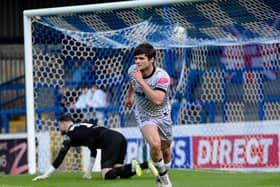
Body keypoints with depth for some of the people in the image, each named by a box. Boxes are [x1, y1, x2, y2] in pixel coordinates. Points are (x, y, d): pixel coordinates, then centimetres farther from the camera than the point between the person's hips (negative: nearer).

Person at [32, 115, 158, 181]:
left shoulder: (70, 134, 11)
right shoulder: (81, 128, 35)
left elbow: (60, 157, 9)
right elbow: (94, 150, 42)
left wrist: (45, 175, 13)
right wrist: (89, 171, 41)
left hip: (110, 141, -8)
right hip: (119, 137, 8)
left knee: (107, 175, -10)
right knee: (116, 171, 7)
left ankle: (132, 167, -28)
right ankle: (146, 165, -9)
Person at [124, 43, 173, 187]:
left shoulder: (162, 76, -28)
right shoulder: (133, 70, -14)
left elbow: (157, 100, -42)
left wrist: (141, 81, -43)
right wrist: (129, 95, 27)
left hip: (162, 115, 0)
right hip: (144, 114, 0)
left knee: (166, 150, 14)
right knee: (155, 144, -26)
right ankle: (162, 174, -1)